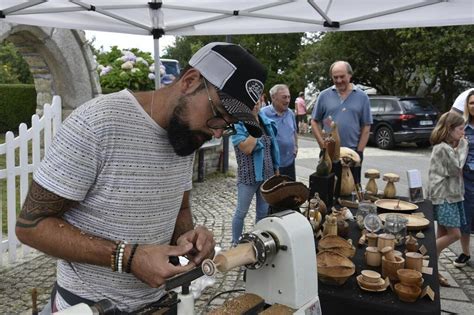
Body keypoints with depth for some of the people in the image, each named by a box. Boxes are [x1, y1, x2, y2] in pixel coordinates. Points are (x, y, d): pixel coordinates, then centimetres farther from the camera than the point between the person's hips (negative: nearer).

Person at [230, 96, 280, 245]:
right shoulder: (238, 124, -12)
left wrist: (276, 170, 13)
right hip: (248, 176, -5)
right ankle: (235, 244, 20)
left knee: (264, 212, 13)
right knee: (241, 212, 5)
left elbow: (272, 148, 13)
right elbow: (246, 149, -24)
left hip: (267, 175, 5)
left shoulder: (267, 122, 7)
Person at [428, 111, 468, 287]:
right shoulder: (442, 148, -15)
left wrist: (460, 146, 7)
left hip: (452, 195, 10)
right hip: (443, 196, -9)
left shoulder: (451, 147, 13)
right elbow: (457, 170, -11)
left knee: (443, 234, 9)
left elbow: (456, 171, 14)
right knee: (454, 234, -10)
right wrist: (462, 146, -3)